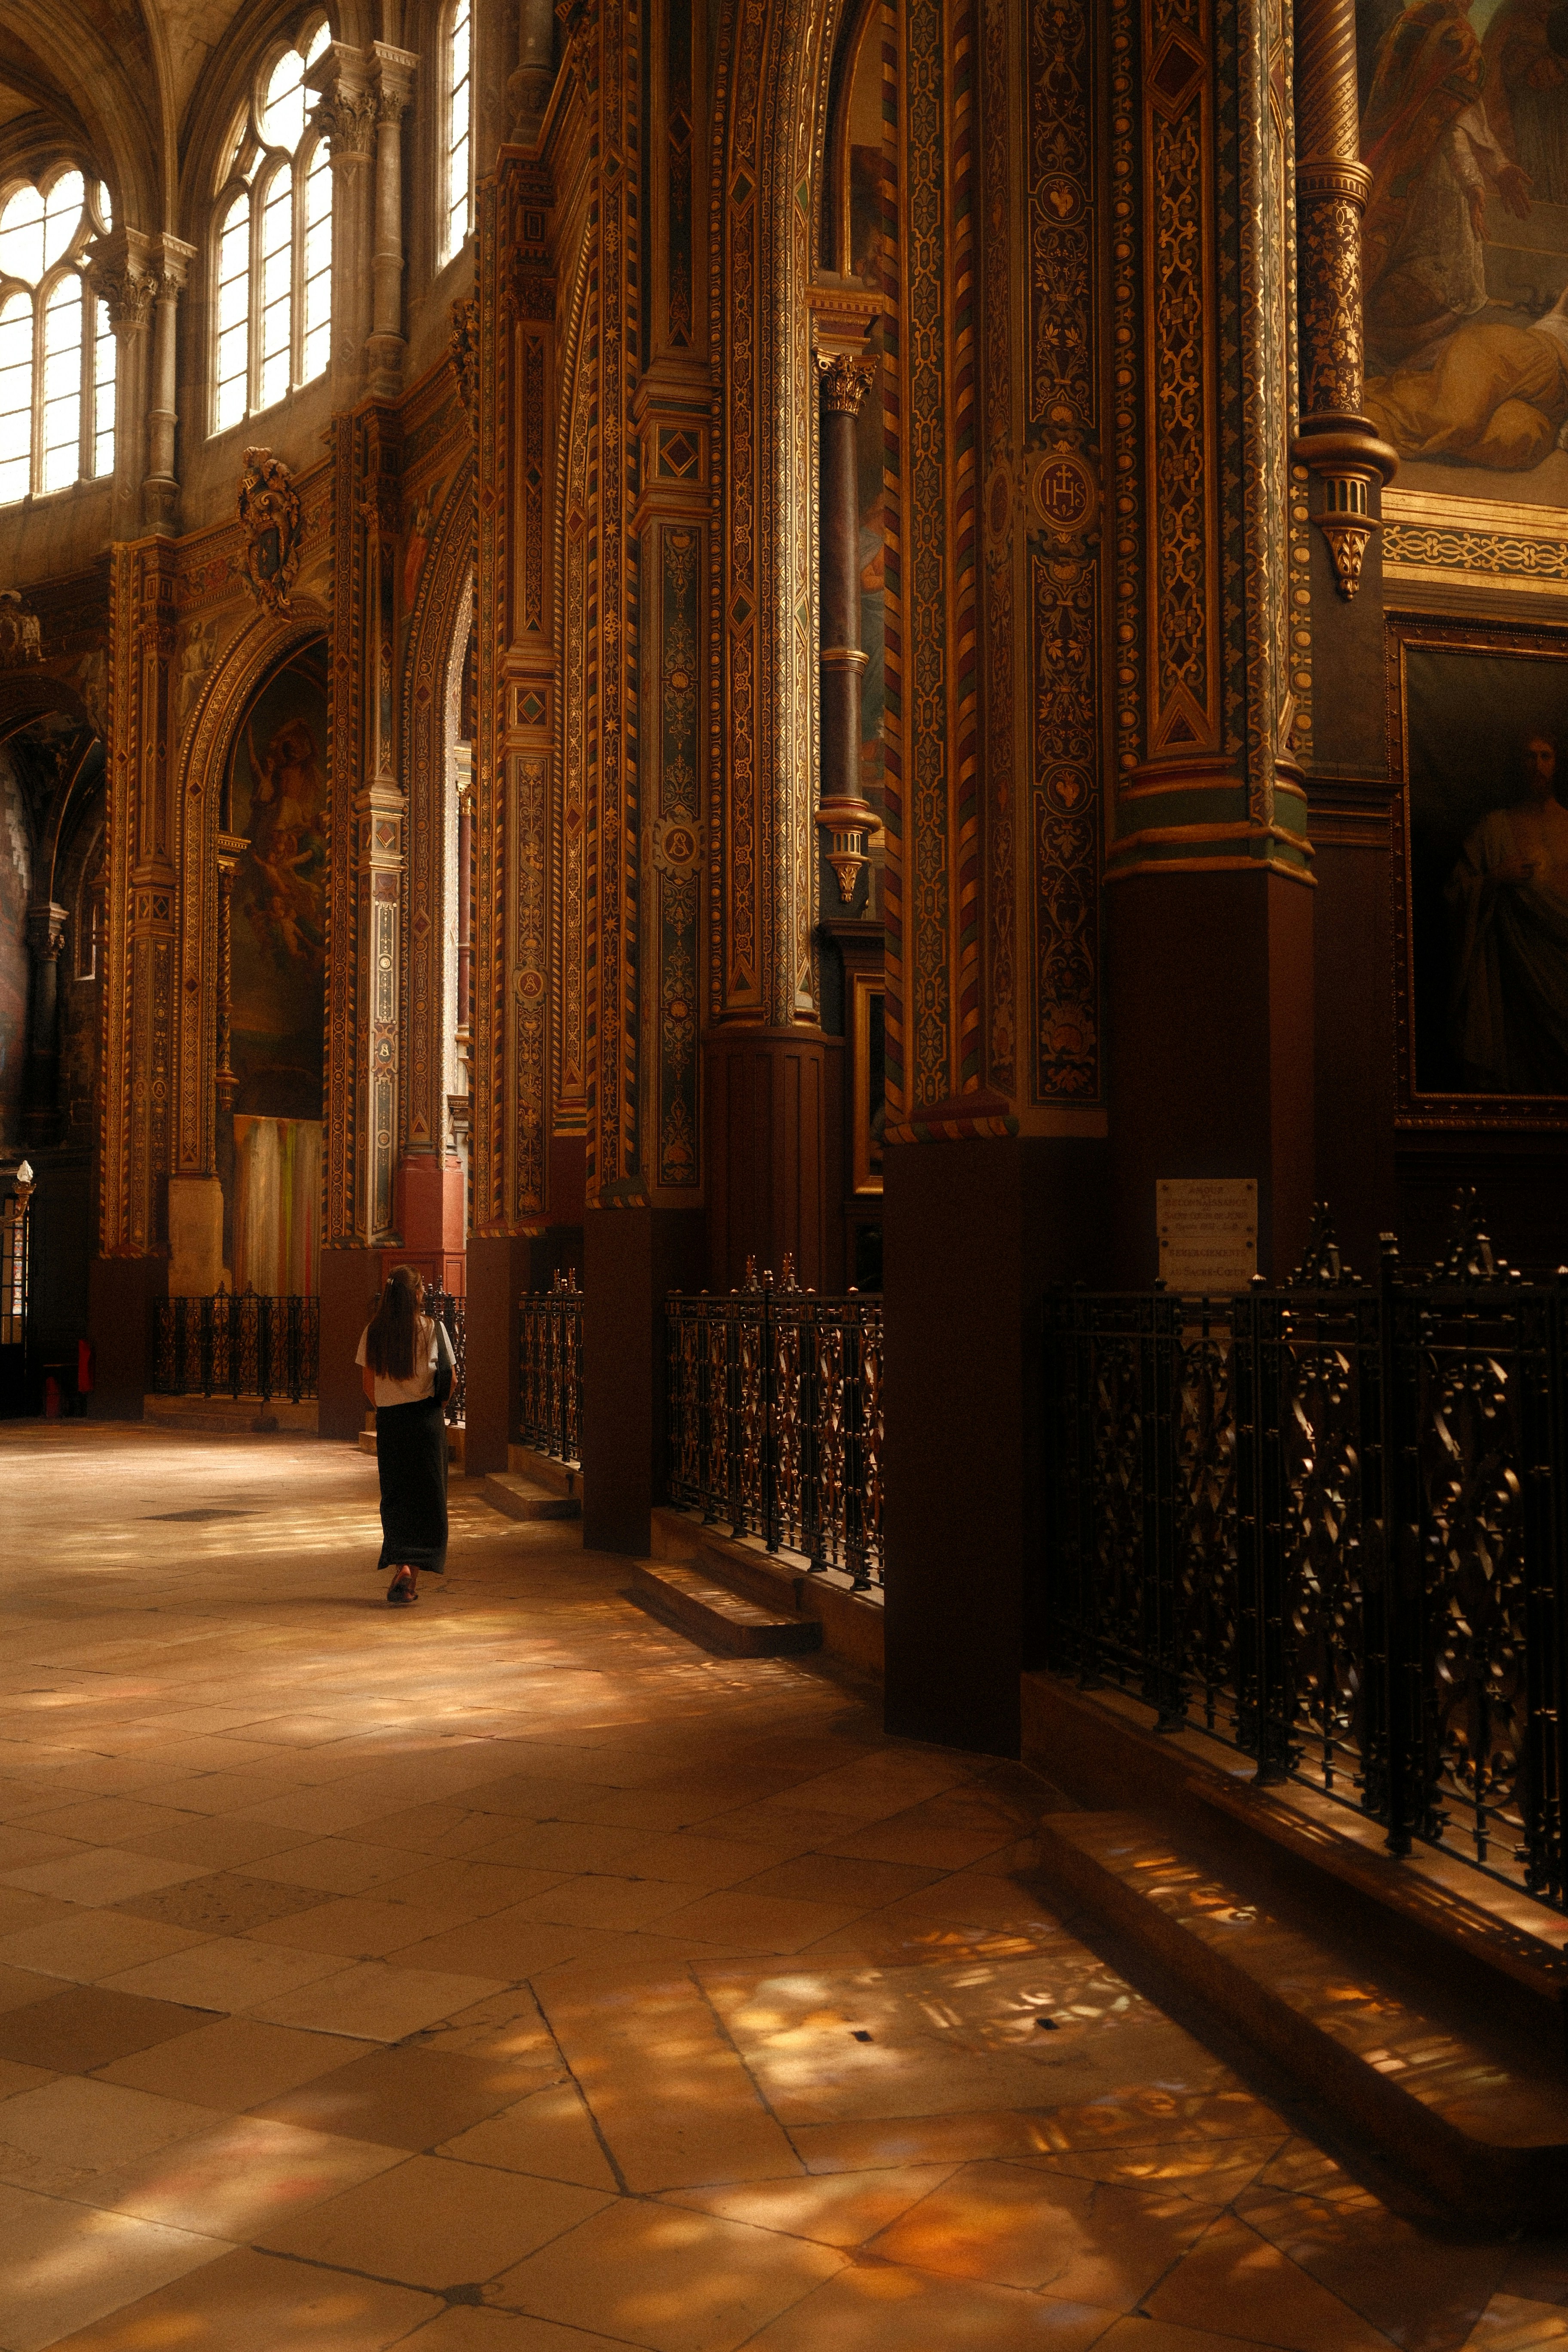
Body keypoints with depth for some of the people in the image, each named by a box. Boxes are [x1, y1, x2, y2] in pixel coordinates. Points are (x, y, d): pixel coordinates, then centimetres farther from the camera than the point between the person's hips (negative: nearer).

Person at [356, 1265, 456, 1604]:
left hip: (388, 1421, 2)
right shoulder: (432, 1328, -6)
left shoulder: (373, 1332, -1)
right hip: (426, 1420, -1)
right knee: (425, 1496, 7)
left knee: (395, 1497, 11)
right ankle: (412, 1578, 0)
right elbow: (450, 1382, -3)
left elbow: (369, 1385, 5)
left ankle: (402, 1566, -4)